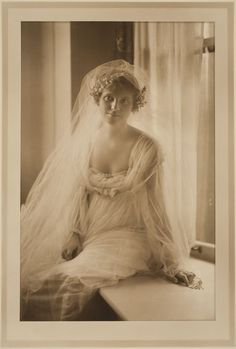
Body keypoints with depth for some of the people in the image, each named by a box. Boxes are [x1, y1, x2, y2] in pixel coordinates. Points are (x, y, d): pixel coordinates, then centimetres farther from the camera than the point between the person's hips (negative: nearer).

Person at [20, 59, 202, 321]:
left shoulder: (146, 149, -11)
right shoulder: (85, 140, 1)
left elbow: (154, 207, -8)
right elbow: (79, 194, 7)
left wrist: (171, 261, -8)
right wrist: (72, 234, -5)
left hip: (125, 234, -4)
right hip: (87, 229, 5)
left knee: (72, 281, -26)